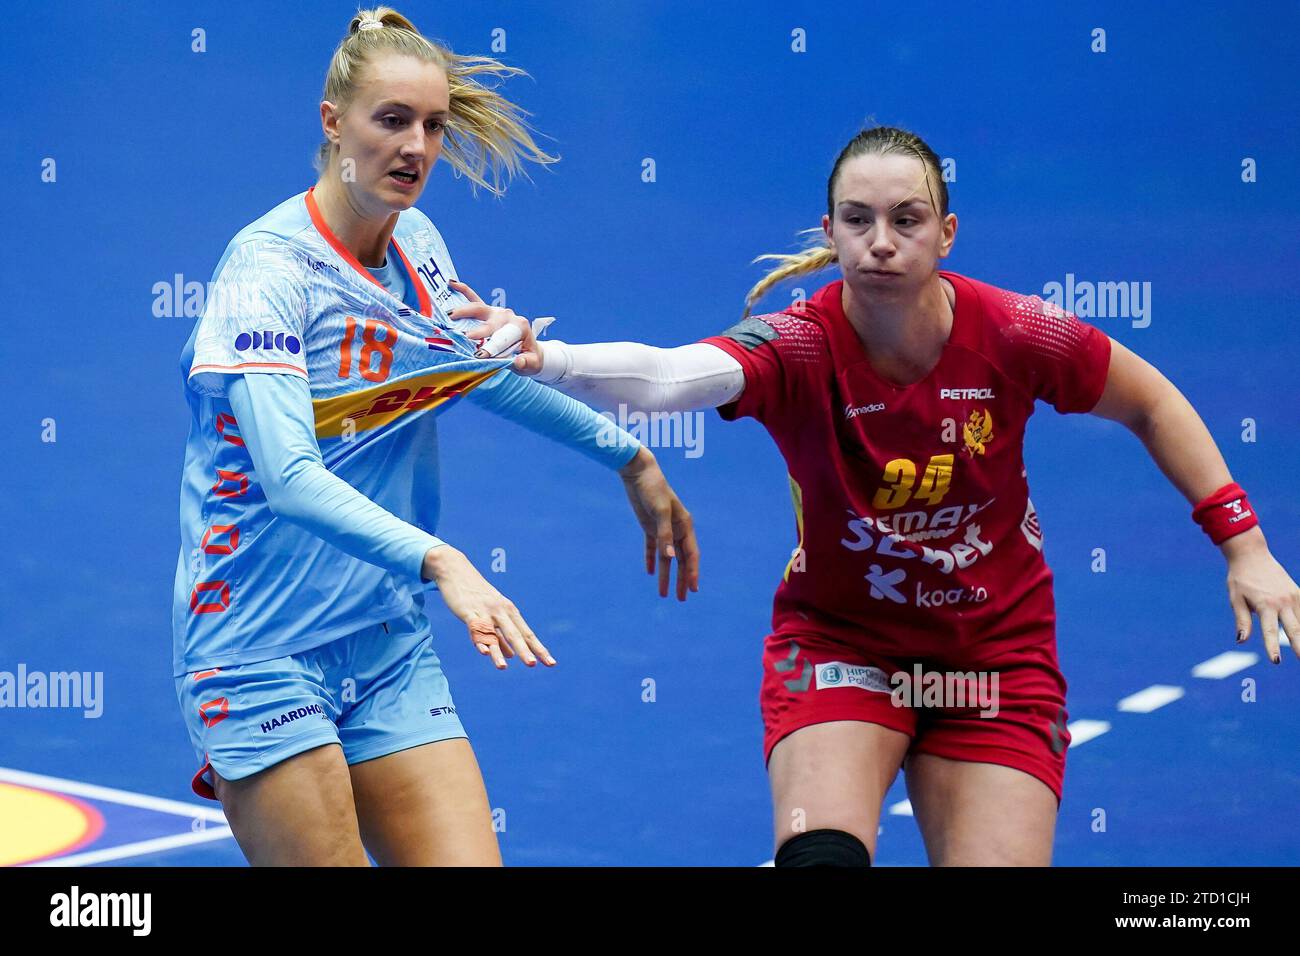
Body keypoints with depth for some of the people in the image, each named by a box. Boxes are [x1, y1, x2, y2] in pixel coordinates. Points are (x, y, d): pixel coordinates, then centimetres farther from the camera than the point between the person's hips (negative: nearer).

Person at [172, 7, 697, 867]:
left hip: (390, 649, 6)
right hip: (264, 655, -6)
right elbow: (288, 475, -28)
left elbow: (487, 368, 27)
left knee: (470, 858, -5)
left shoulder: (417, 245, 6)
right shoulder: (269, 266, -15)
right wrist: (439, 562, -40)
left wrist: (631, 457, 27)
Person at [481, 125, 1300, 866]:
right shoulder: (797, 347, -23)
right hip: (839, 645, -2)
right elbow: (667, 375, -44)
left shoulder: (1015, 335, -17)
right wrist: (548, 361, -64)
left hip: (997, 658, 2)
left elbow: (1152, 405, 2)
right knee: (823, 857, -27)